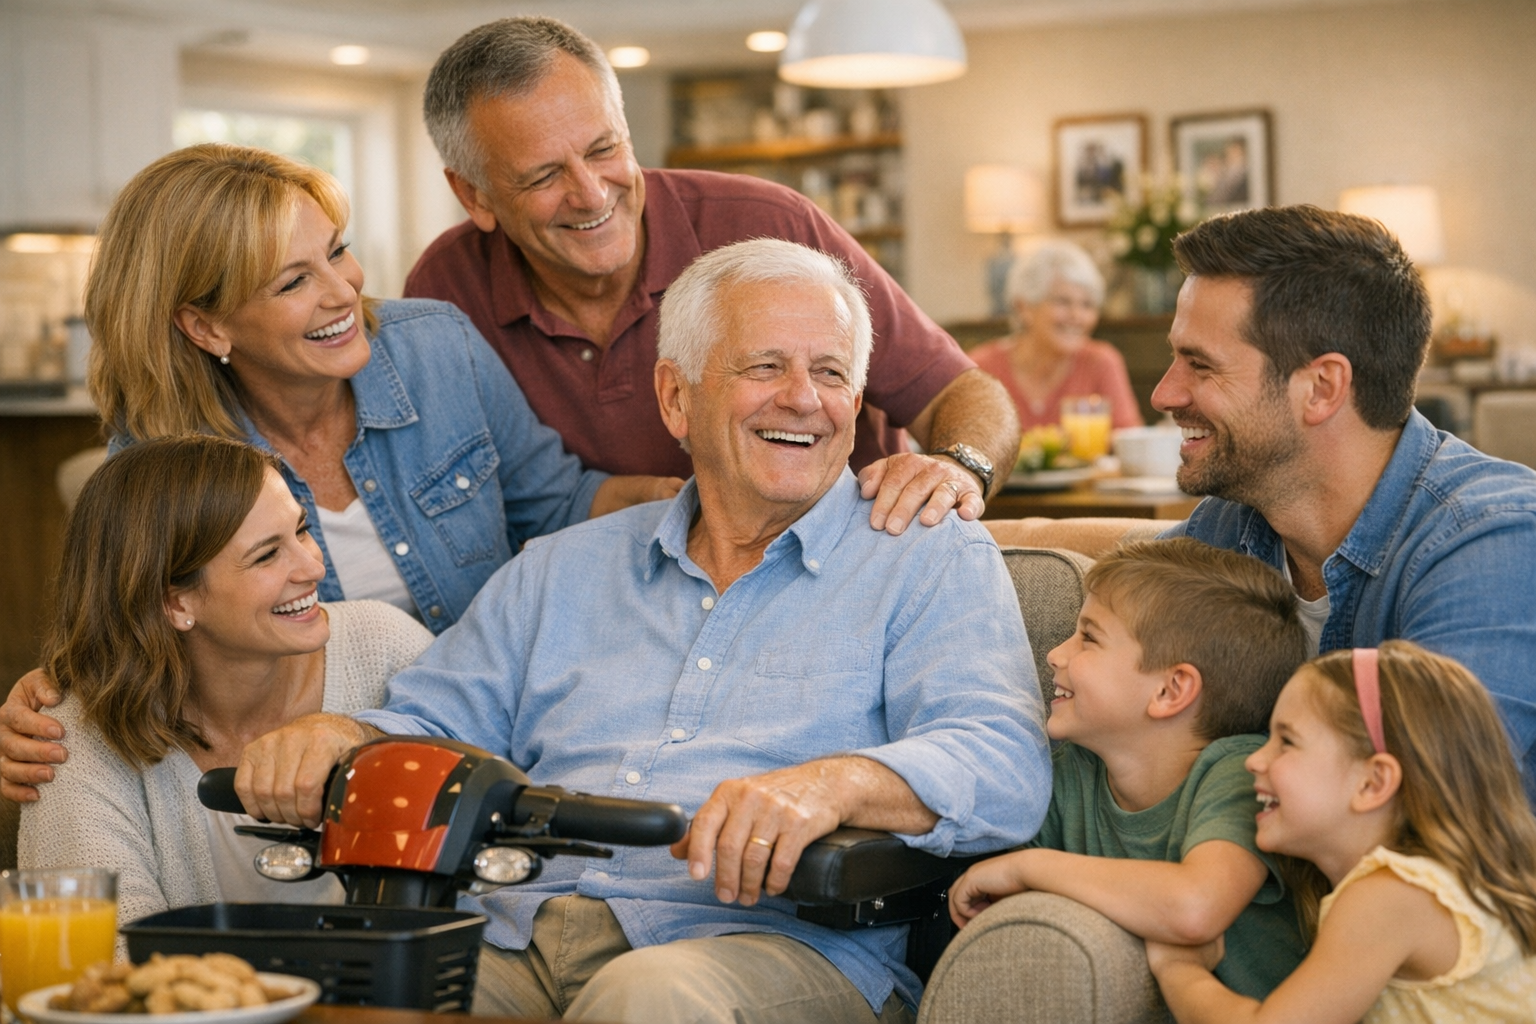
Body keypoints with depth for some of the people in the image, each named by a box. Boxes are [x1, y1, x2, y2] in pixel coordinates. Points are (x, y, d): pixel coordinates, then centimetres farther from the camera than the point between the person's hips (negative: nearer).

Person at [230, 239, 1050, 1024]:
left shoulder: (935, 563, 10)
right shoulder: (566, 569, 25)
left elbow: (1004, 767, -5)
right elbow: (432, 724, 22)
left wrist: (832, 784, -26)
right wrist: (335, 737, -3)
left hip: (775, 938, -3)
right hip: (516, 937, 4)